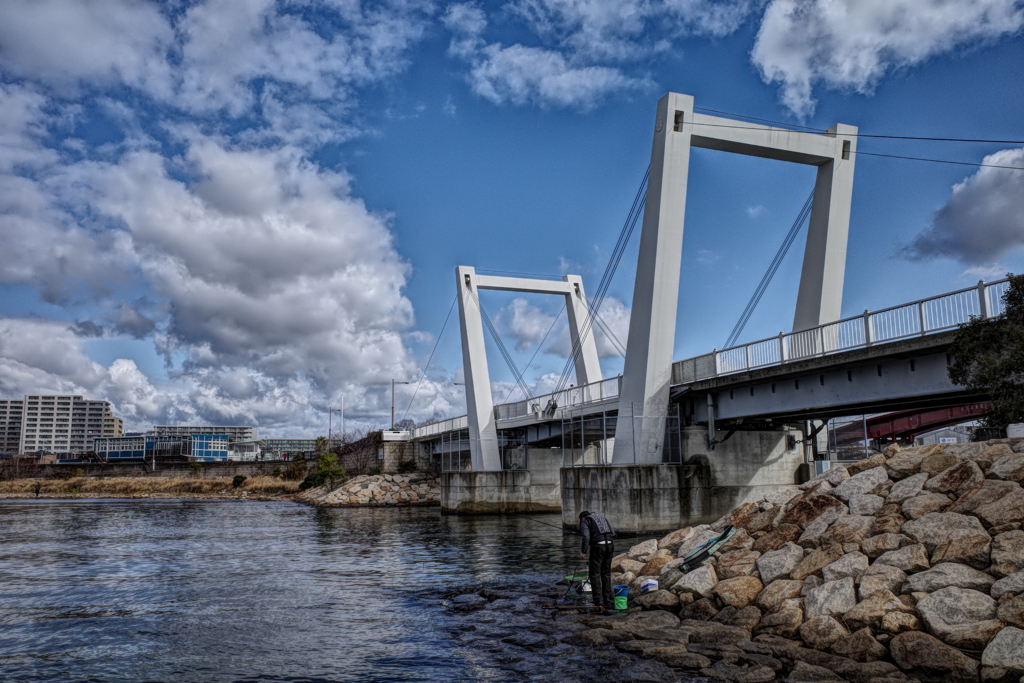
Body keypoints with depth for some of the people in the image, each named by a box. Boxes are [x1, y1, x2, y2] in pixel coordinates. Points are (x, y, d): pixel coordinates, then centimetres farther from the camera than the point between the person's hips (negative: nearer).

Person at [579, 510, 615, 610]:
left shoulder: (585, 521, 7)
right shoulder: (602, 516, 24)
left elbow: (586, 537, -8)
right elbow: (613, 532, 17)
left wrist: (583, 552, -1)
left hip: (597, 546, -6)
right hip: (609, 545, 6)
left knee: (595, 574, 2)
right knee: (606, 573, 15)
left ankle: (599, 602, -3)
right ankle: (608, 600, 18)